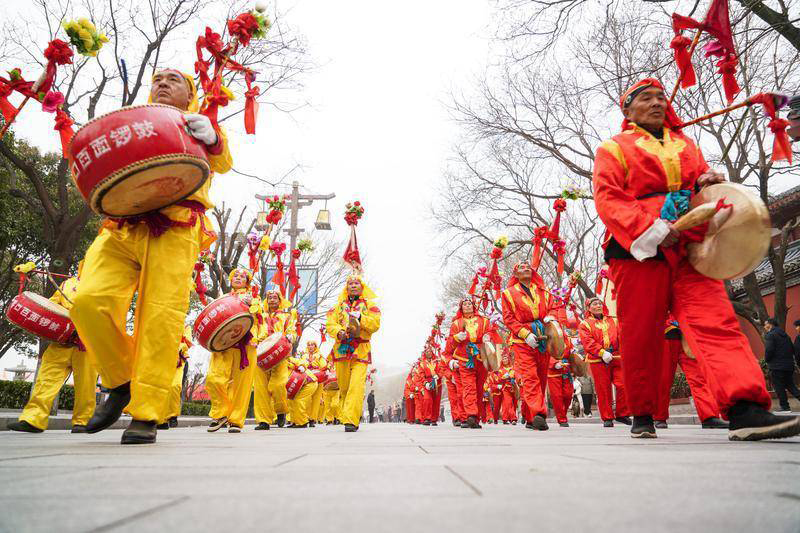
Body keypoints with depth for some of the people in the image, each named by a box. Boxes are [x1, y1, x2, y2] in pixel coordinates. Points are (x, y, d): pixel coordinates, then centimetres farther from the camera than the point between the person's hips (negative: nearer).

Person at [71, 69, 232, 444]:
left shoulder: (197, 126, 22)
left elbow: (222, 163, 4)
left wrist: (212, 139, -19)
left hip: (174, 231, -3)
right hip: (122, 227, 4)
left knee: (161, 319, -14)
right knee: (89, 301, -17)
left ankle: (145, 415, -6)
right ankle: (121, 382, 5)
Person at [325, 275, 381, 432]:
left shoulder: (369, 304, 13)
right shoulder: (339, 305, 19)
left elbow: (376, 324, 0)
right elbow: (330, 324, 8)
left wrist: (360, 318, -15)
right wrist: (339, 332, -13)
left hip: (361, 351, -3)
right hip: (342, 350, 3)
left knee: (356, 385, -16)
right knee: (344, 387, 5)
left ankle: (351, 420, -18)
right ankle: (352, 420, 19)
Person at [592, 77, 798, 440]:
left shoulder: (686, 146, 26)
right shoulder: (613, 148, 10)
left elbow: (703, 187, 28)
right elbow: (608, 199, -5)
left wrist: (713, 182, 2)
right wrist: (649, 229, -19)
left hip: (688, 250, 4)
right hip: (639, 251, -4)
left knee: (716, 321, -14)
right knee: (640, 335, 0)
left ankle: (745, 409, -21)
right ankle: (642, 414, 14)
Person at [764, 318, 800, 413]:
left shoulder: (770, 335, -11)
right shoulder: (785, 335, 15)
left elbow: (769, 350, -19)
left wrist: (767, 360, -3)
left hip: (776, 366, -8)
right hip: (789, 365, 8)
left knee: (779, 387, -1)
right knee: (790, 384, 18)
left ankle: (785, 407, 2)